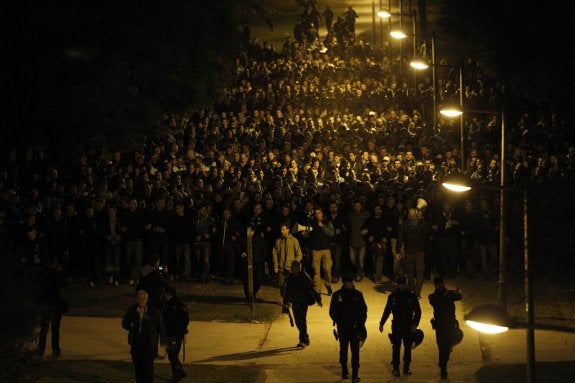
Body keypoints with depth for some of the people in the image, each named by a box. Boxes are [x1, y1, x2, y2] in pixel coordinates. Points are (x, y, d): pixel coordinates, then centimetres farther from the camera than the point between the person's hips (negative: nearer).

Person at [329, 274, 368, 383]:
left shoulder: (358, 294, 2)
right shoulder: (337, 295, 0)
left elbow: (363, 310, 7)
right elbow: (332, 312, 4)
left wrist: (360, 324, -4)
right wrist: (339, 322, -9)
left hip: (355, 328, 0)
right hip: (343, 328, 0)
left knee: (355, 351, -6)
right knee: (343, 349, 12)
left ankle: (355, 374, -6)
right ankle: (344, 371, 27)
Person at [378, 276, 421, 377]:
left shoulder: (412, 296, 0)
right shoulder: (392, 296, 2)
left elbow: (417, 311, 1)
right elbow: (387, 311, 8)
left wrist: (415, 324, -10)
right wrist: (381, 324, 3)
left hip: (409, 326, 0)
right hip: (396, 326, 0)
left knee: (408, 348, 6)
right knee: (396, 348, -2)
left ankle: (406, 368, 14)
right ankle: (395, 369, 2)